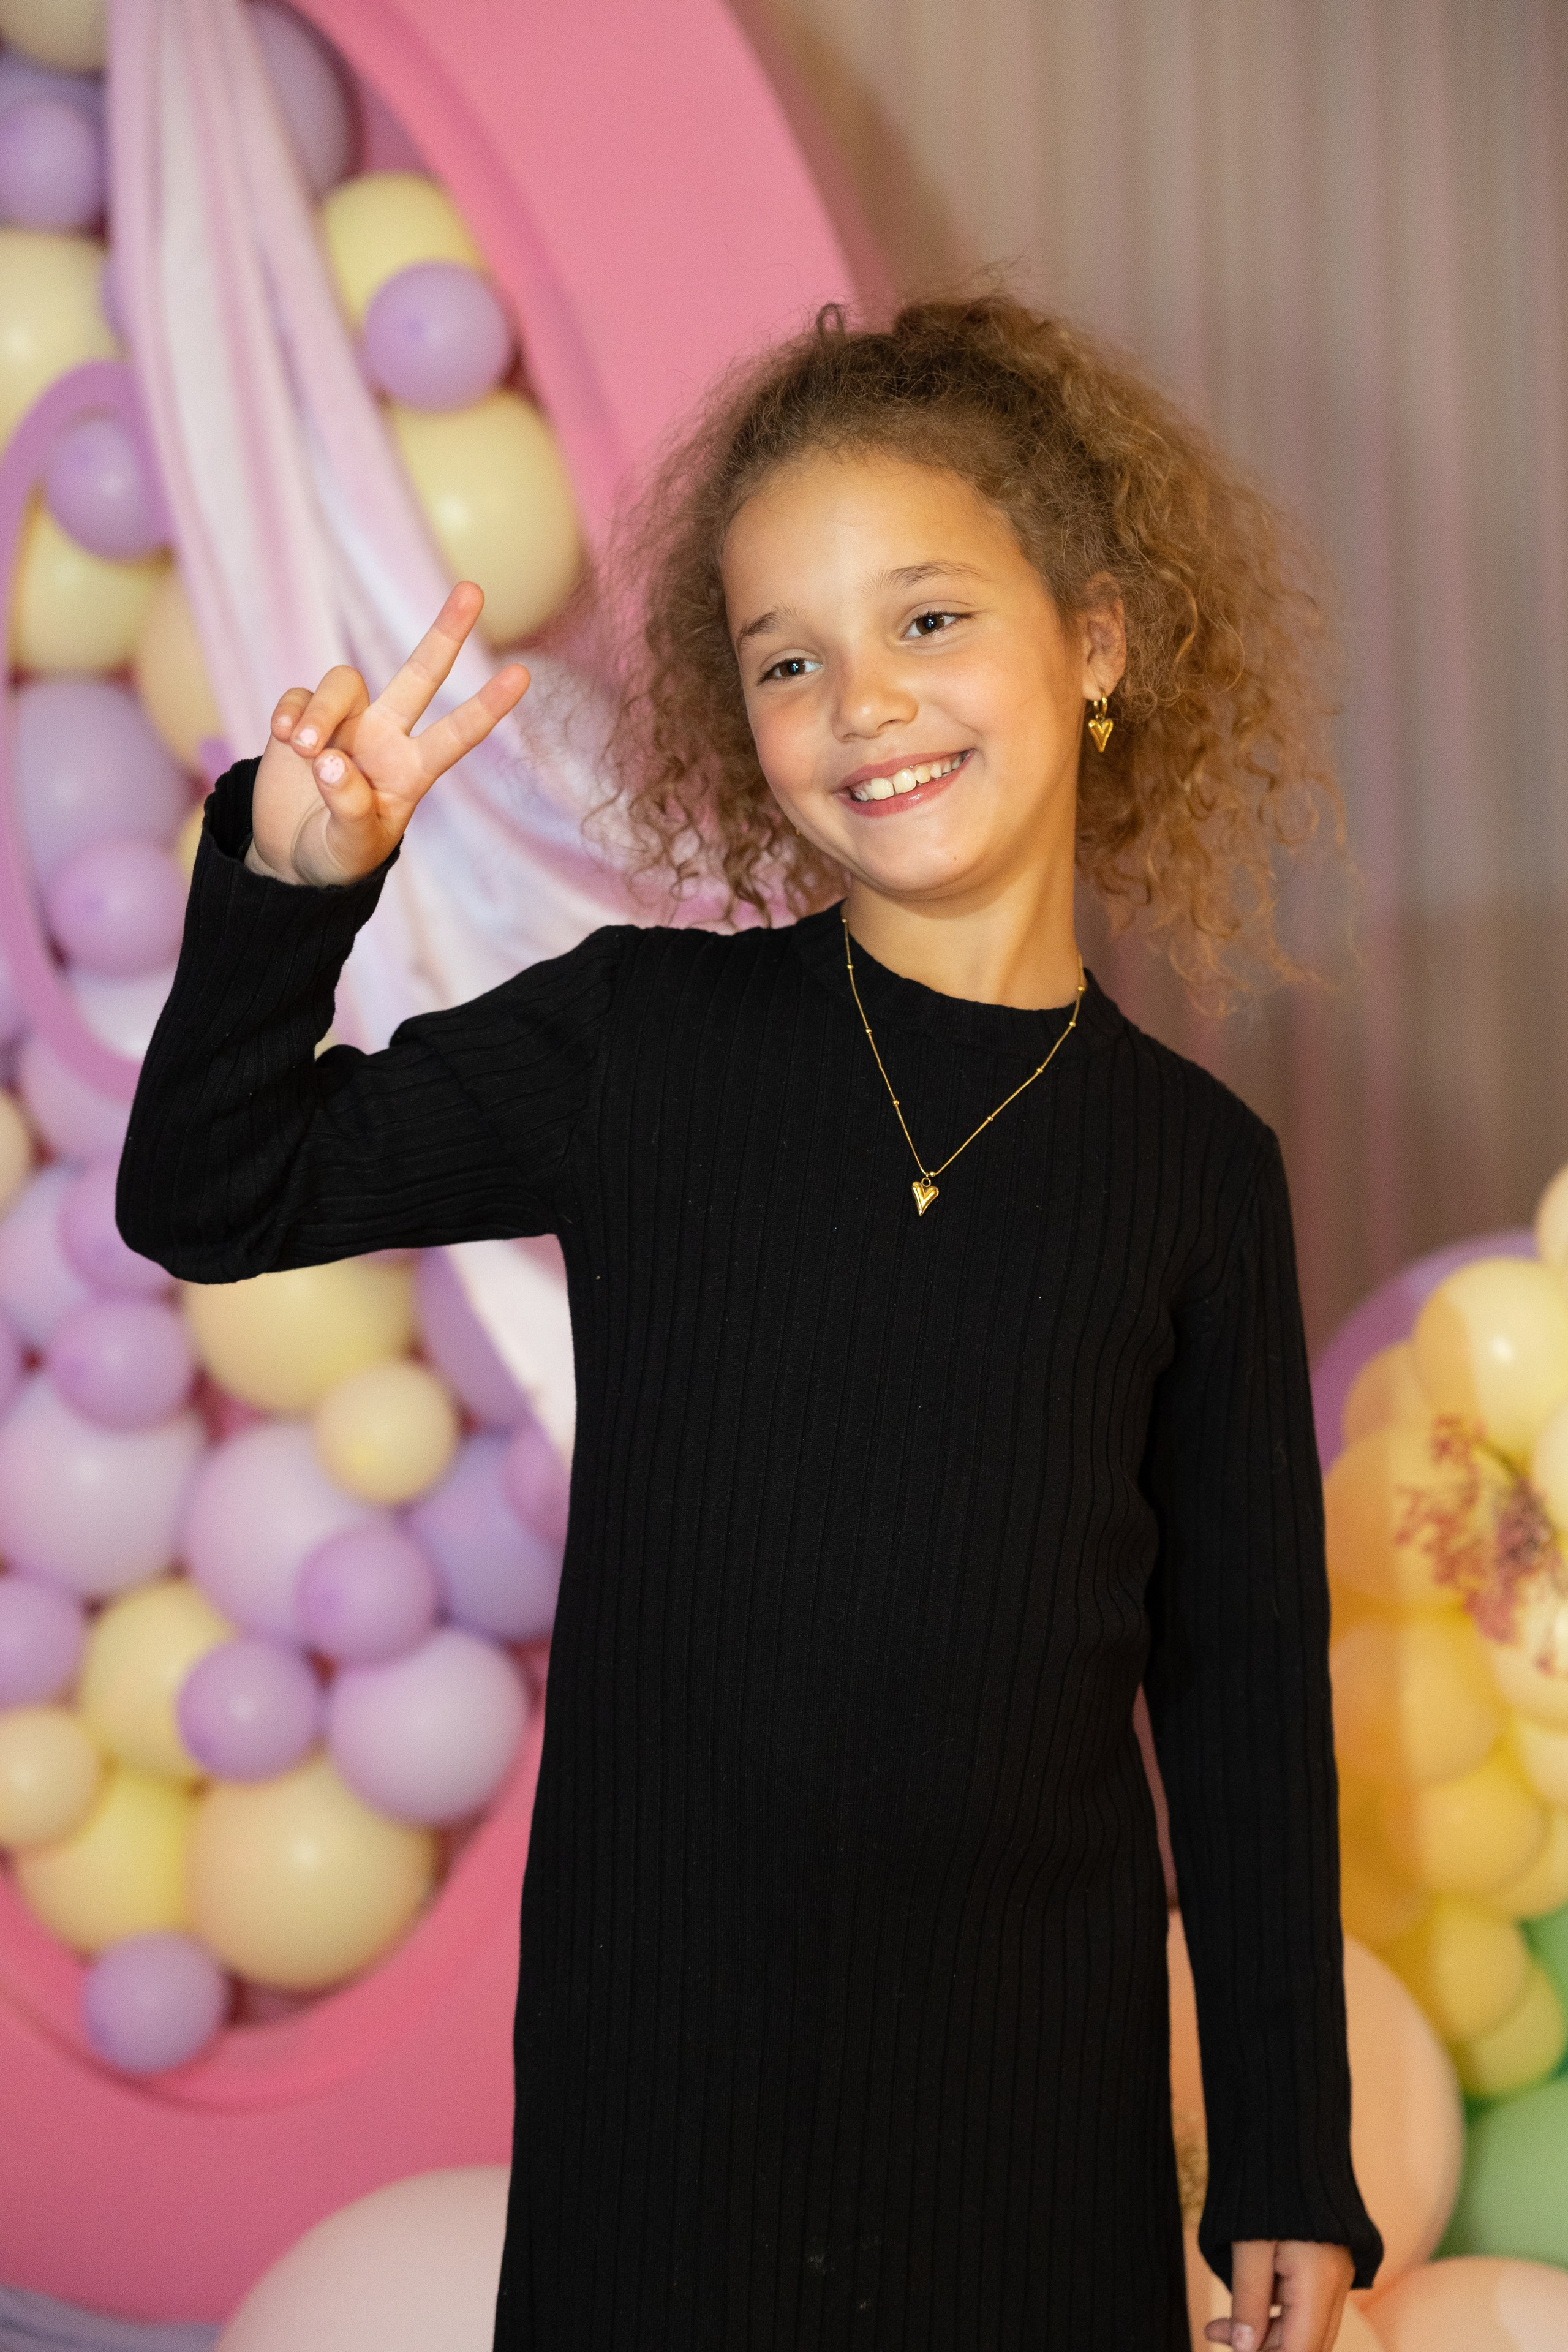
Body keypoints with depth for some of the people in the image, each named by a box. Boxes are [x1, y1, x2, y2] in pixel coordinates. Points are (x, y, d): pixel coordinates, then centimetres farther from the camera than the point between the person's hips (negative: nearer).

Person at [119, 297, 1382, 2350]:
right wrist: (289, 887, -15)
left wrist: (1292, 2165, 6)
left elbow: (1249, 1688, 4)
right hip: (660, 2059, 0)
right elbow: (209, 1201, 3)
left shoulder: (1197, 1167, 0)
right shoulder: (645, 1041, -2)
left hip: (1042, 2097, 1)